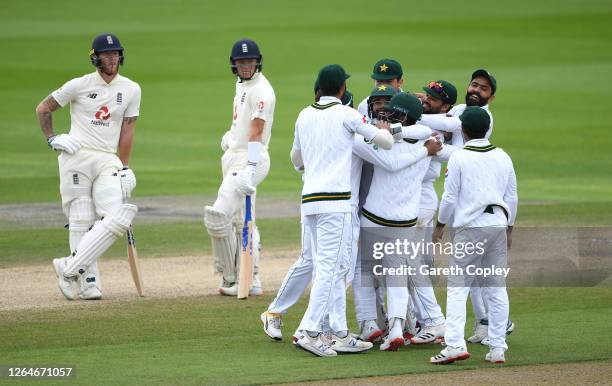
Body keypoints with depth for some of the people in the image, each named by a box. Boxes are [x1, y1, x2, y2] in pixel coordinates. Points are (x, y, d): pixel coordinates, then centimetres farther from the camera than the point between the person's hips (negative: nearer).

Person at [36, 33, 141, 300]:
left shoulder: (131, 90, 9)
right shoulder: (79, 85, 1)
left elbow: (127, 130, 9)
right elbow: (43, 108, 10)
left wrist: (124, 168, 5)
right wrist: (51, 139, -1)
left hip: (108, 160, 3)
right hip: (76, 157, -3)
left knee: (117, 218, -15)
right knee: (82, 222, -6)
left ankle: (69, 269, -12)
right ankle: (86, 282, -1)